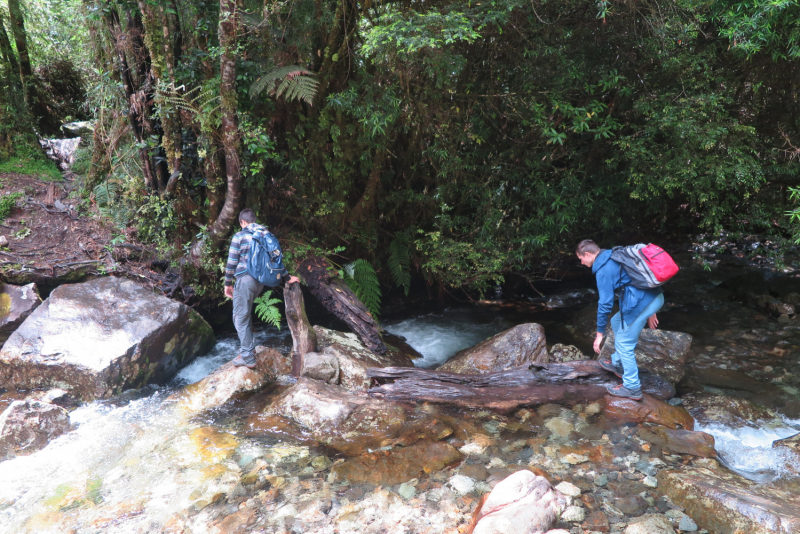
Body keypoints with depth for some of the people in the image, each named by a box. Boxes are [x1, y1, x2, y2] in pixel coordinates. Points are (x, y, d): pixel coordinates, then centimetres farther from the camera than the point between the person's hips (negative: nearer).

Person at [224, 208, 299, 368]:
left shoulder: (240, 236, -5)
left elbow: (232, 262, -7)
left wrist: (228, 283, 1)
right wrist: (286, 278, 23)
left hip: (244, 280, -7)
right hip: (260, 281, 7)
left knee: (241, 318, -1)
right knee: (245, 312, 26)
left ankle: (248, 357, -1)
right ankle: (248, 347, 28)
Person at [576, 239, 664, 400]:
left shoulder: (603, 269, -10)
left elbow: (605, 303, -11)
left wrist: (600, 333, -2)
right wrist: (649, 312, 30)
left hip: (641, 302, -10)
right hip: (655, 296, 10)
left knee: (624, 343, 3)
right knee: (617, 322, 27)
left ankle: (632, 388, 13)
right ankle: (618, 364, 40)